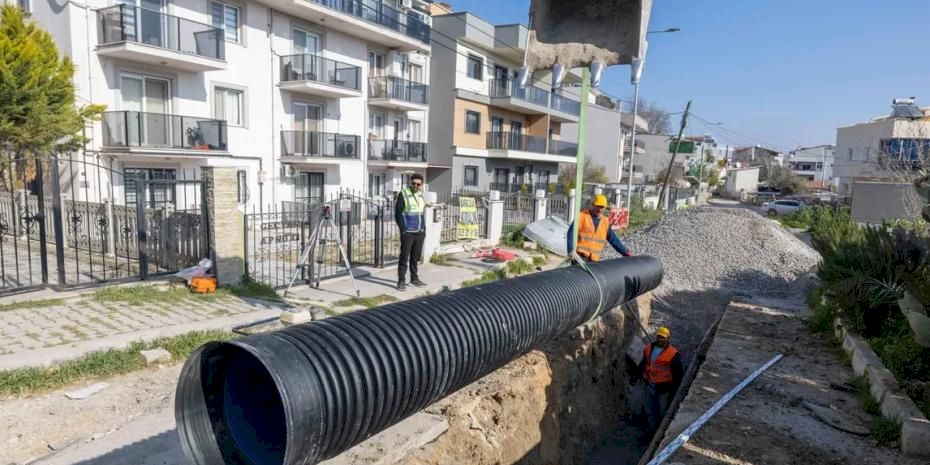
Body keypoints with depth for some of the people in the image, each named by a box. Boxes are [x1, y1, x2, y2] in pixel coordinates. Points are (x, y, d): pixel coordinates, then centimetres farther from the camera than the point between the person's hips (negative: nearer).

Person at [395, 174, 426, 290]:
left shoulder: (420, 195, 13)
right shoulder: (403, 194, -7)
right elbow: (397, 214, -9)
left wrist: (424, 229, 14)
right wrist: (403, 230, -13)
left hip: (420, 233, 6)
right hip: (408, 232, -6)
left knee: (416, 257, 13)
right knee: (404, 257, -3)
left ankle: (414, 278, 24)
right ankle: (401, 281, 3)